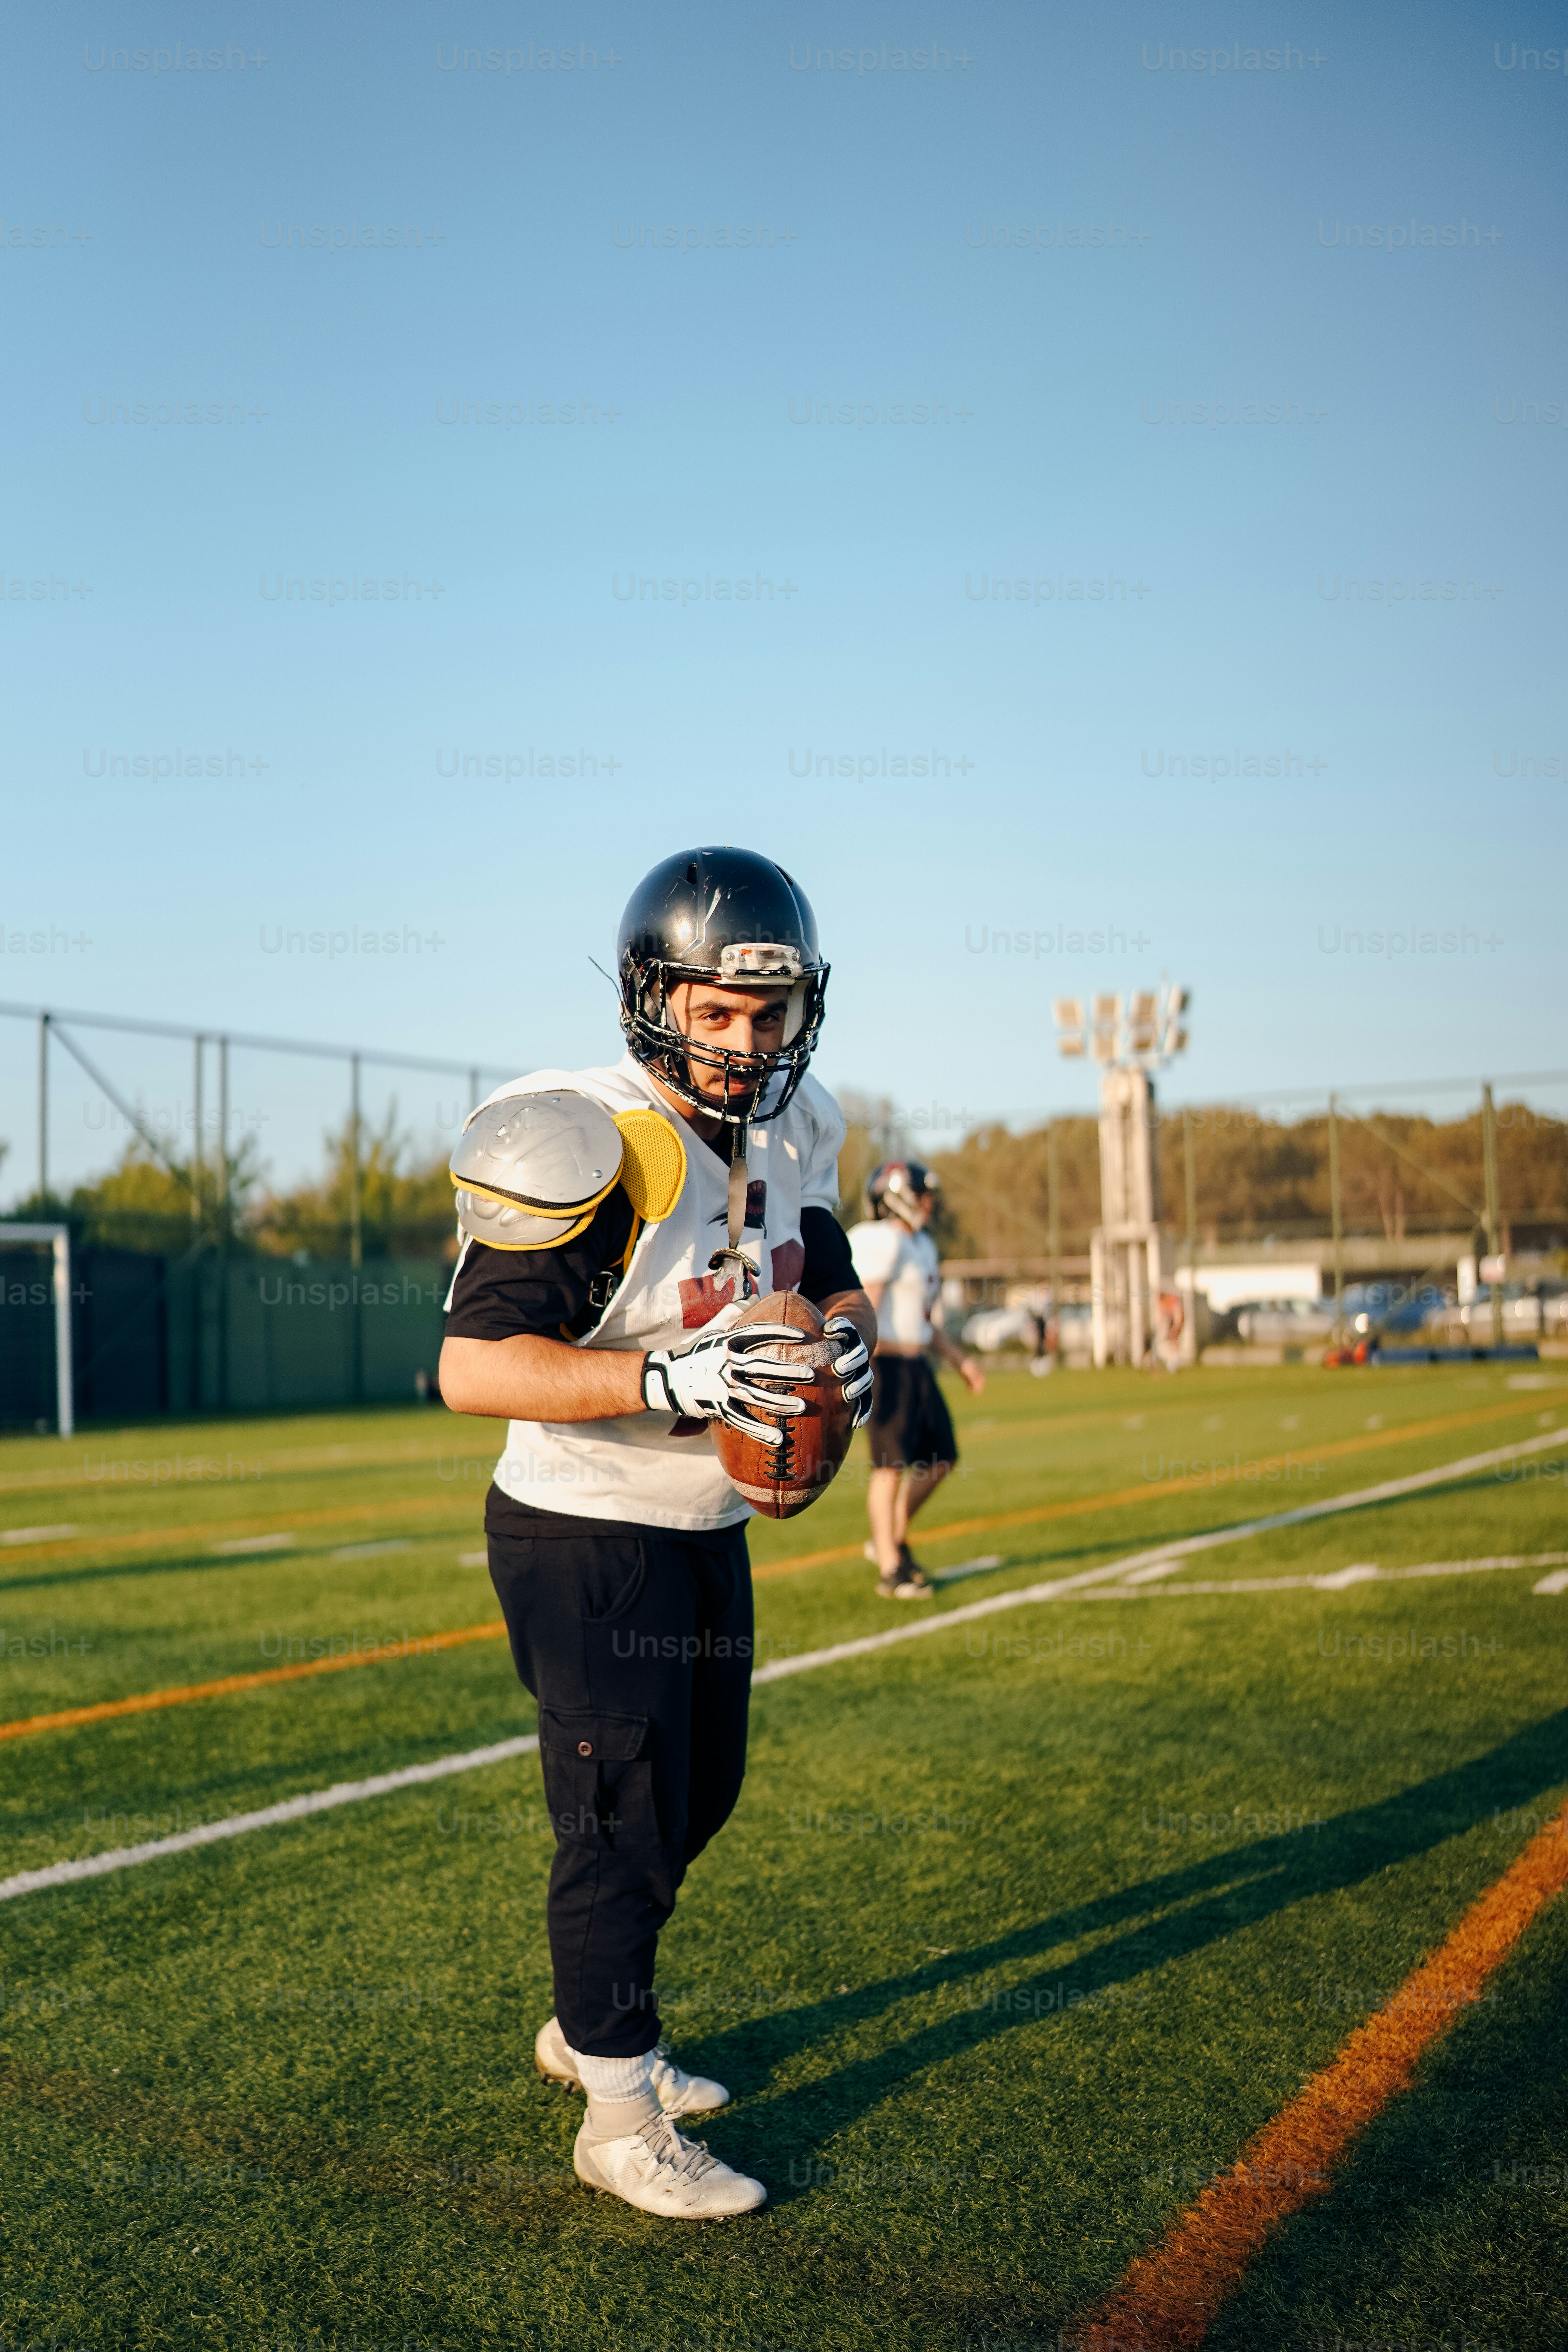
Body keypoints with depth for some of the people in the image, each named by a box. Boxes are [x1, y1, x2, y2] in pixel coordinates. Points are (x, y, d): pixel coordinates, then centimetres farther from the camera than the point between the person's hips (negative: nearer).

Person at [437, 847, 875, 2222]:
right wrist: (673, 1378, -36)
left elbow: (835, 1282, 16)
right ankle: (621, 2121, 16)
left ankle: (589, 2027, 41)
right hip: (586, 1541, -8)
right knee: (625, 1826, -1)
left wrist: (846, 1335, -9)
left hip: (706, 1532, 8)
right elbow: (473, 1365, -28)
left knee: (698, 1799, 20)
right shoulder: (593, 1145, -24)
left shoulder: (790, 1136, 1)